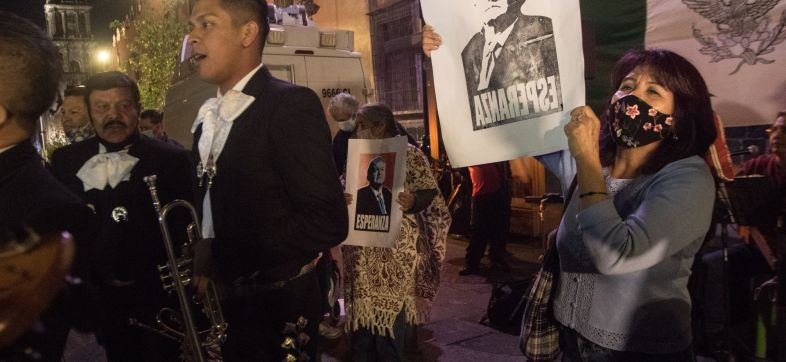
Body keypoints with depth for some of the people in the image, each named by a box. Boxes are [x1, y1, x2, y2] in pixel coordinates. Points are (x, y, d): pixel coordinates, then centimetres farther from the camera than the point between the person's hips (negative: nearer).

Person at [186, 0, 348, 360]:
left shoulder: (290, 103, -16)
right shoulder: (206, 118, 10)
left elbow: (328, 221, -23)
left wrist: (224, 253, -24)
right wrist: (197, 258, -1)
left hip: (276, 308, -7)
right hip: (222, 303, 7)